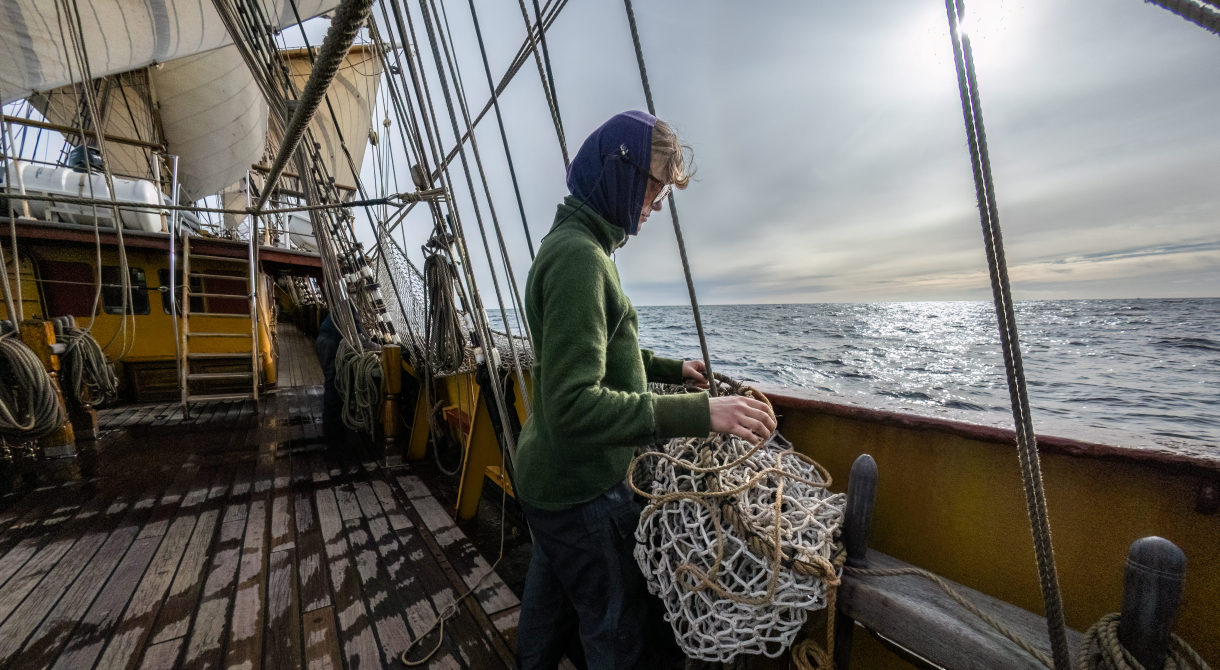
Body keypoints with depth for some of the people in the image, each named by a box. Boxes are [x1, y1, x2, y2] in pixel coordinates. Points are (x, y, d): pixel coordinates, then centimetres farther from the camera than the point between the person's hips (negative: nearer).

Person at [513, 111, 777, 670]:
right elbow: (573, 407, -31)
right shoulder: (578, 255, -24)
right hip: (582, 491, -9)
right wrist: (699, 413, -32)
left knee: (550, 605, 29)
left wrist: (672, 368, 17)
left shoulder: (572, 244, 10)